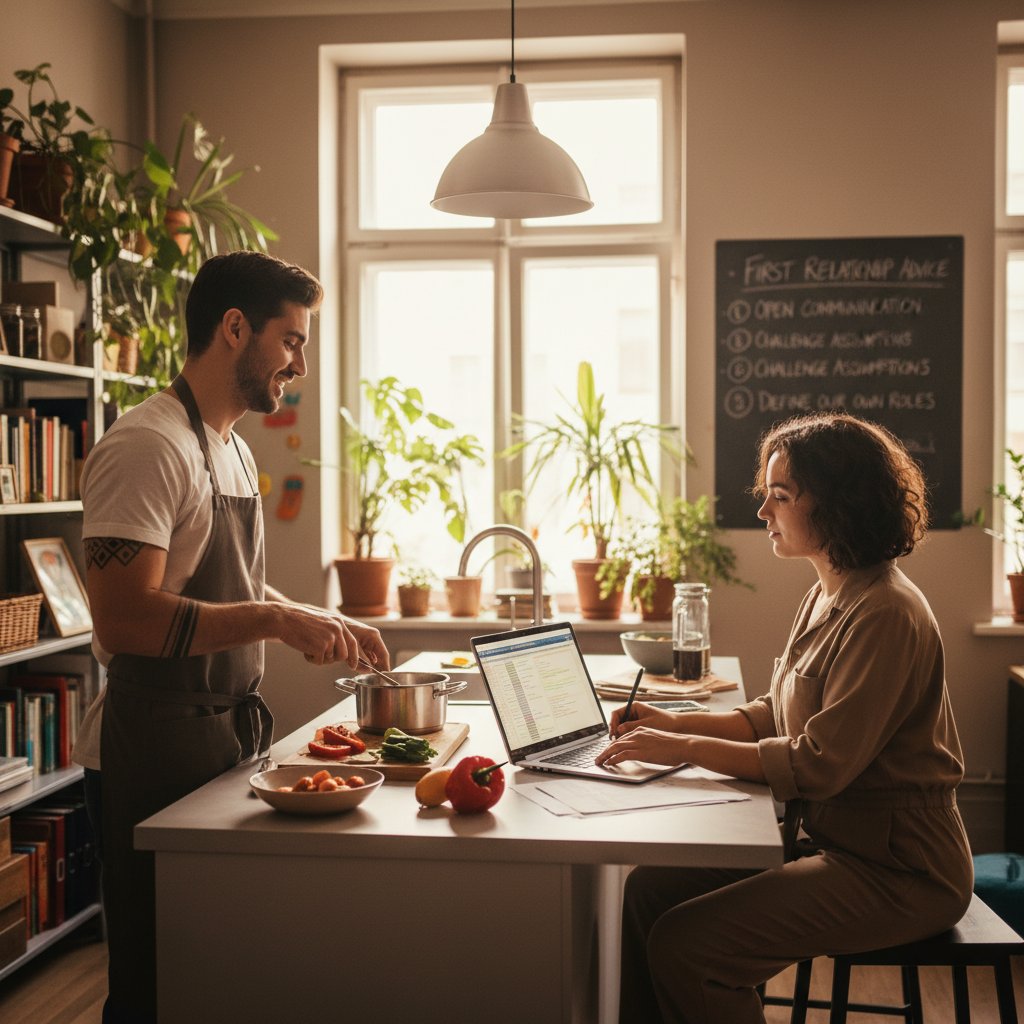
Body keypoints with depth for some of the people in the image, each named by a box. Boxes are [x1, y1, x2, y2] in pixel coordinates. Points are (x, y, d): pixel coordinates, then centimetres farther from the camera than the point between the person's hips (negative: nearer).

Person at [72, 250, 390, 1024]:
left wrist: (323, 623, 12)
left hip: (229, 736, 9)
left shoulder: (234, 451, 14)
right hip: (156, 751, -9)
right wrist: (275, 620, -27)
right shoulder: (147, 447, -16)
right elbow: (125, 619, -26)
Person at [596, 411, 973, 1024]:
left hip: (895, 867, -9)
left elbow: (818, 766, -23)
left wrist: (684, 749, -19)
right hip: (825, 835, 9)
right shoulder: (829, 598, 9)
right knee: (648, 890, 0)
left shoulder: (884, 616, -21)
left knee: (685, 945, -19)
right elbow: (776, 718, 15)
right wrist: (675, 724, 1)